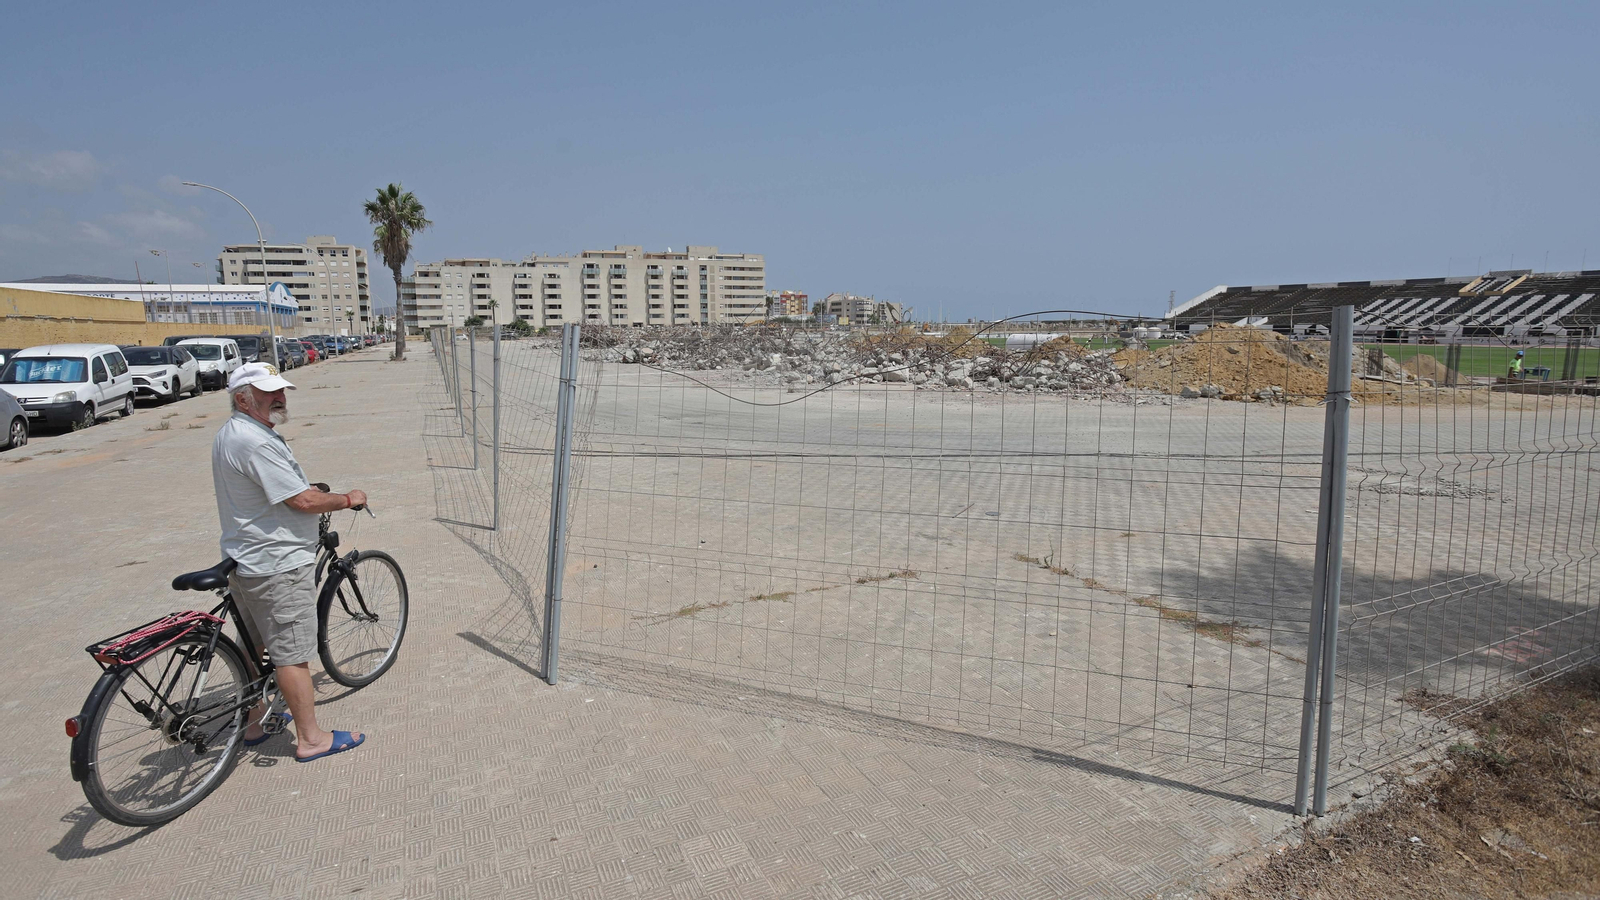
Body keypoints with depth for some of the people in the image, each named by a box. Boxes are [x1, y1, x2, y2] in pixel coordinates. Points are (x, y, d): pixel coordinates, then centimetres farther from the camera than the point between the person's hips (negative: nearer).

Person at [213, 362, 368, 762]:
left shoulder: (230, 433, 11)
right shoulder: (256, 441, -23)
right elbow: (303, 501, -23)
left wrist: (313, 490, 20)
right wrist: (347, 499, -8)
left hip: (246, 560, 11)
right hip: (277, 567, -11)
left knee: (256, 648, 22)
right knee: (293, 654, -1)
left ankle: (253, 722, 37)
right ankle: (311, 739, 9)